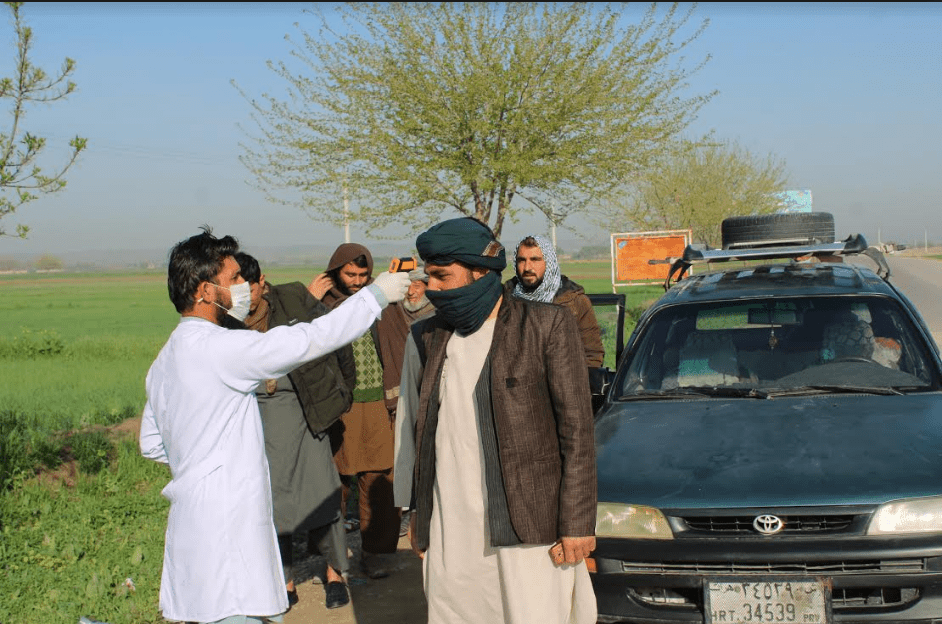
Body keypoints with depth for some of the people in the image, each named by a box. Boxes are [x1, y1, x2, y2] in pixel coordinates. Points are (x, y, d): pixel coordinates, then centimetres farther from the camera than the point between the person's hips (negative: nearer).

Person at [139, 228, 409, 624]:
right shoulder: (218, 347, -17)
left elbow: (151, 444, 21)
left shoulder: (164, 361, 13)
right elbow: (309, 340, -18)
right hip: (224, 528, -10)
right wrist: (376, 294, -9)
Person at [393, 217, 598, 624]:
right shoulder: (424, 338, 8)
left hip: (528, 526, -4)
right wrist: (416, 513, 14)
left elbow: (577, 430, -5)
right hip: (449, 531, 4)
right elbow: (410, 426, 15)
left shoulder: (547, 326, -5)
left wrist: (577, 522, -8)